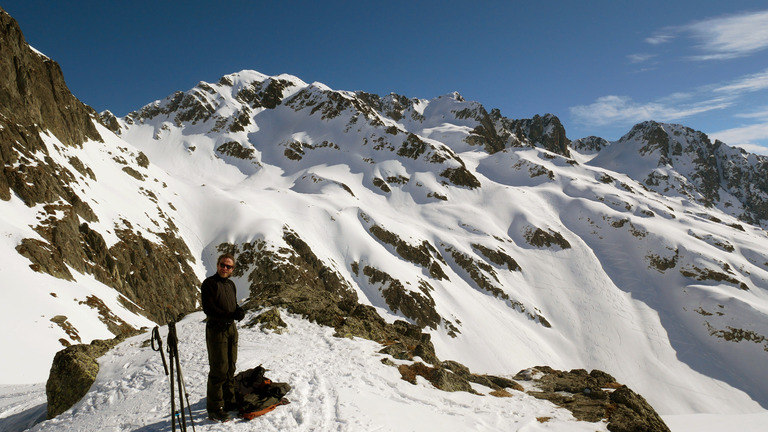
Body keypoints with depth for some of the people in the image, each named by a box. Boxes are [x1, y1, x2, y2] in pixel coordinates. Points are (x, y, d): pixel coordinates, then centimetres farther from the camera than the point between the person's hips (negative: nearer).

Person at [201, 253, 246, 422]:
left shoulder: (231, 284, 14)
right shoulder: (209, 283, -9)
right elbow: (208, 309, -17)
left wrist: (239, 311, -3)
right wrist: (231, 316, -21)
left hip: (231, 329, 8)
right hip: (216, 330, -8)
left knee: (230, 368, 13)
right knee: (219, 370, -7)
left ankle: (229, 402, 24)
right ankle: (215, 409, 1)